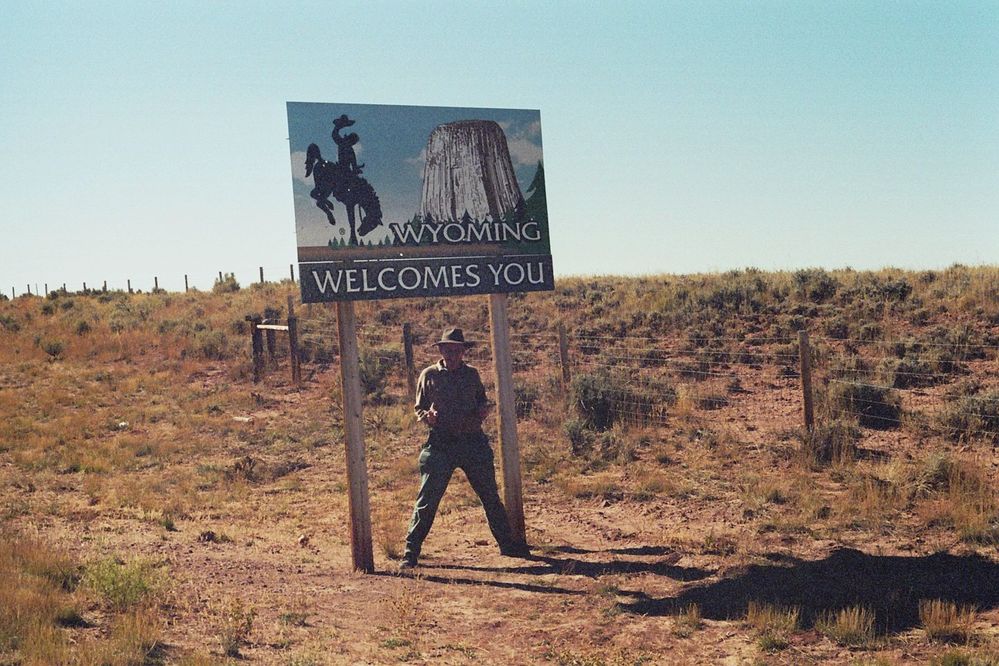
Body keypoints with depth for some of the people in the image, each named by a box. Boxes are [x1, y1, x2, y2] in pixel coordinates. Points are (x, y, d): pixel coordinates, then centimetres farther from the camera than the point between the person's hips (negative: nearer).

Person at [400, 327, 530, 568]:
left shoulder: (471, 374, 9)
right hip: (441, 444, -3)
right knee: (427, 499, -6)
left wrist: (483, 410, 0)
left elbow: (482, 400, 23)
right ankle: (410, 553, 0)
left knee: (491, 496, 11)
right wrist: (427, 416, -16)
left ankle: (507, 544, 24)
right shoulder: (429, 375, 1)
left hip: (473, 442, 3)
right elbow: (419, 409, 6)